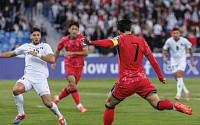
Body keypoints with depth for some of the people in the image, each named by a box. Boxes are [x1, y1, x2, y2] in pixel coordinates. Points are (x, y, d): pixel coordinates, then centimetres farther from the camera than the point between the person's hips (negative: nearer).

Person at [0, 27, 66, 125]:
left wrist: (37, 55, -15)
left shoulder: (45, 46, 7)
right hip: (28, 77, 2)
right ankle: (21, 114, -7)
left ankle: (59, 117, 20)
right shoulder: (25, 47, 15)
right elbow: (11, 54, 26)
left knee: (48, 103, -10)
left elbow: (52, 59, -8)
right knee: (16, 90, -28)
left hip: (41, 78, -2)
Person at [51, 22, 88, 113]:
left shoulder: (81, 38, -8)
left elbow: (86, 52, -16)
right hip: (68, 64, -1)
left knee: (70, 88, 7)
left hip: (78, 65, 1)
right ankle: (79, 105, -24)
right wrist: (54, 62, 18)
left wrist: (73, 53, -23)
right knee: (72, 82, -25)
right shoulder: (64, 40, -2)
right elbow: (58, 50, 17)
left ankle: (58, 98, 35)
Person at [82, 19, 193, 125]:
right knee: (157, 104, -4)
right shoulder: (142, 41, 11)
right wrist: (160, 77, 24)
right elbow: (153, 61, 14)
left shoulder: (121, 39, -3)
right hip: (142, 80, 3)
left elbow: (109, 42, -26)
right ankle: (175, 106, -30)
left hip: (125, 83, -3)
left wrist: (91, 43, -40)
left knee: (109, 105, 16)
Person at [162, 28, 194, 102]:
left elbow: (190, 48, 7)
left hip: (182, 59, -2)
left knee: (179, 75, -19)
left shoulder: (184, 41, -11)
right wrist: (164, 57, -14)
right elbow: (164, 49, 4)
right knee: (176, 77, -3)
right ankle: (186, 92, 17)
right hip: (173, 60, 2)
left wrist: (191, 59, 10)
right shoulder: (169, 41, -10)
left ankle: (178, 94, -21)